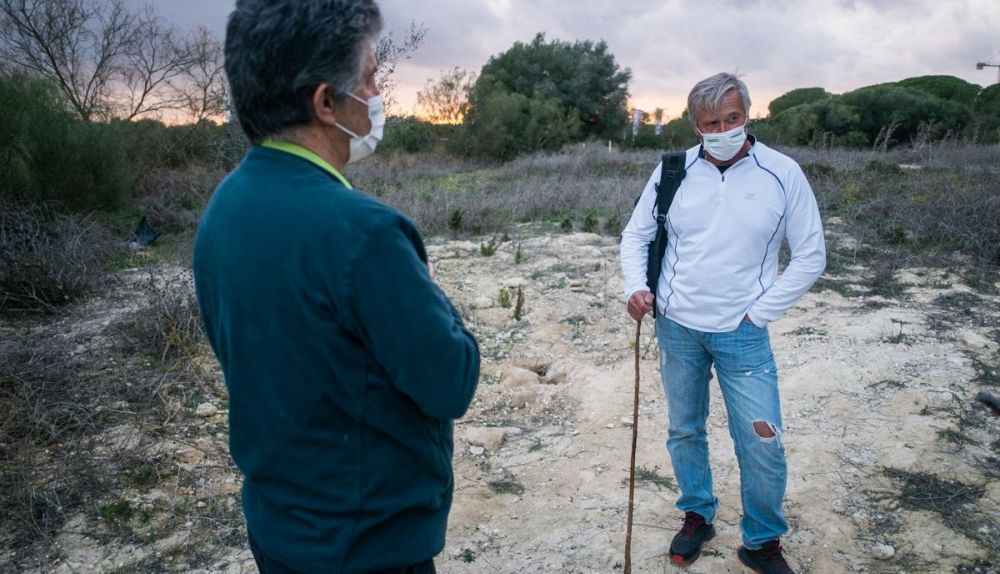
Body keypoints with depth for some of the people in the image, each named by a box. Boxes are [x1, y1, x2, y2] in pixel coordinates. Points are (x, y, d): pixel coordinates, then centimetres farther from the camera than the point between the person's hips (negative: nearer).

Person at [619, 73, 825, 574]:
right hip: (676, 327, 2)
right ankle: (697, 515, 39)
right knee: (684, 431, 16)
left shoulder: (782, 174, -6)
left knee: (763, 447, -1)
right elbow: (636, 235, 8)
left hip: (742, 333, -2)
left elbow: (810, 255, -2)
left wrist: (761, 311, -7)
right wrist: (635, 288, -8)